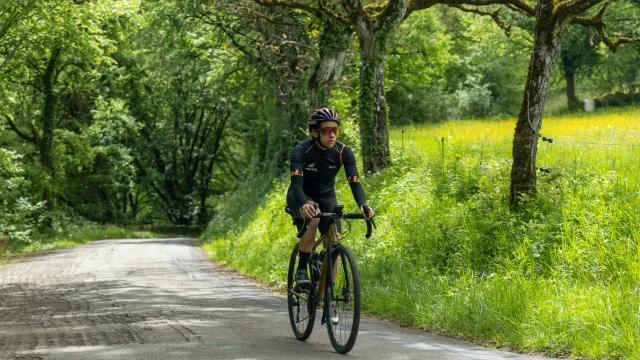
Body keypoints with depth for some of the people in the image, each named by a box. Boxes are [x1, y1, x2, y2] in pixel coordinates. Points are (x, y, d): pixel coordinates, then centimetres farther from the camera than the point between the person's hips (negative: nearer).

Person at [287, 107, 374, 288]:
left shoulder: (343, 152, -18)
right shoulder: (301, 151, -27)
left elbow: (355, 183, -24)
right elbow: (296, 183, -38)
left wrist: (363, 205, -44)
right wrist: (304, 205, -58)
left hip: (326, 195, 3)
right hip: (301, 196, -3)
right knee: (313, 218, -36)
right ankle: (301, 270, -25)